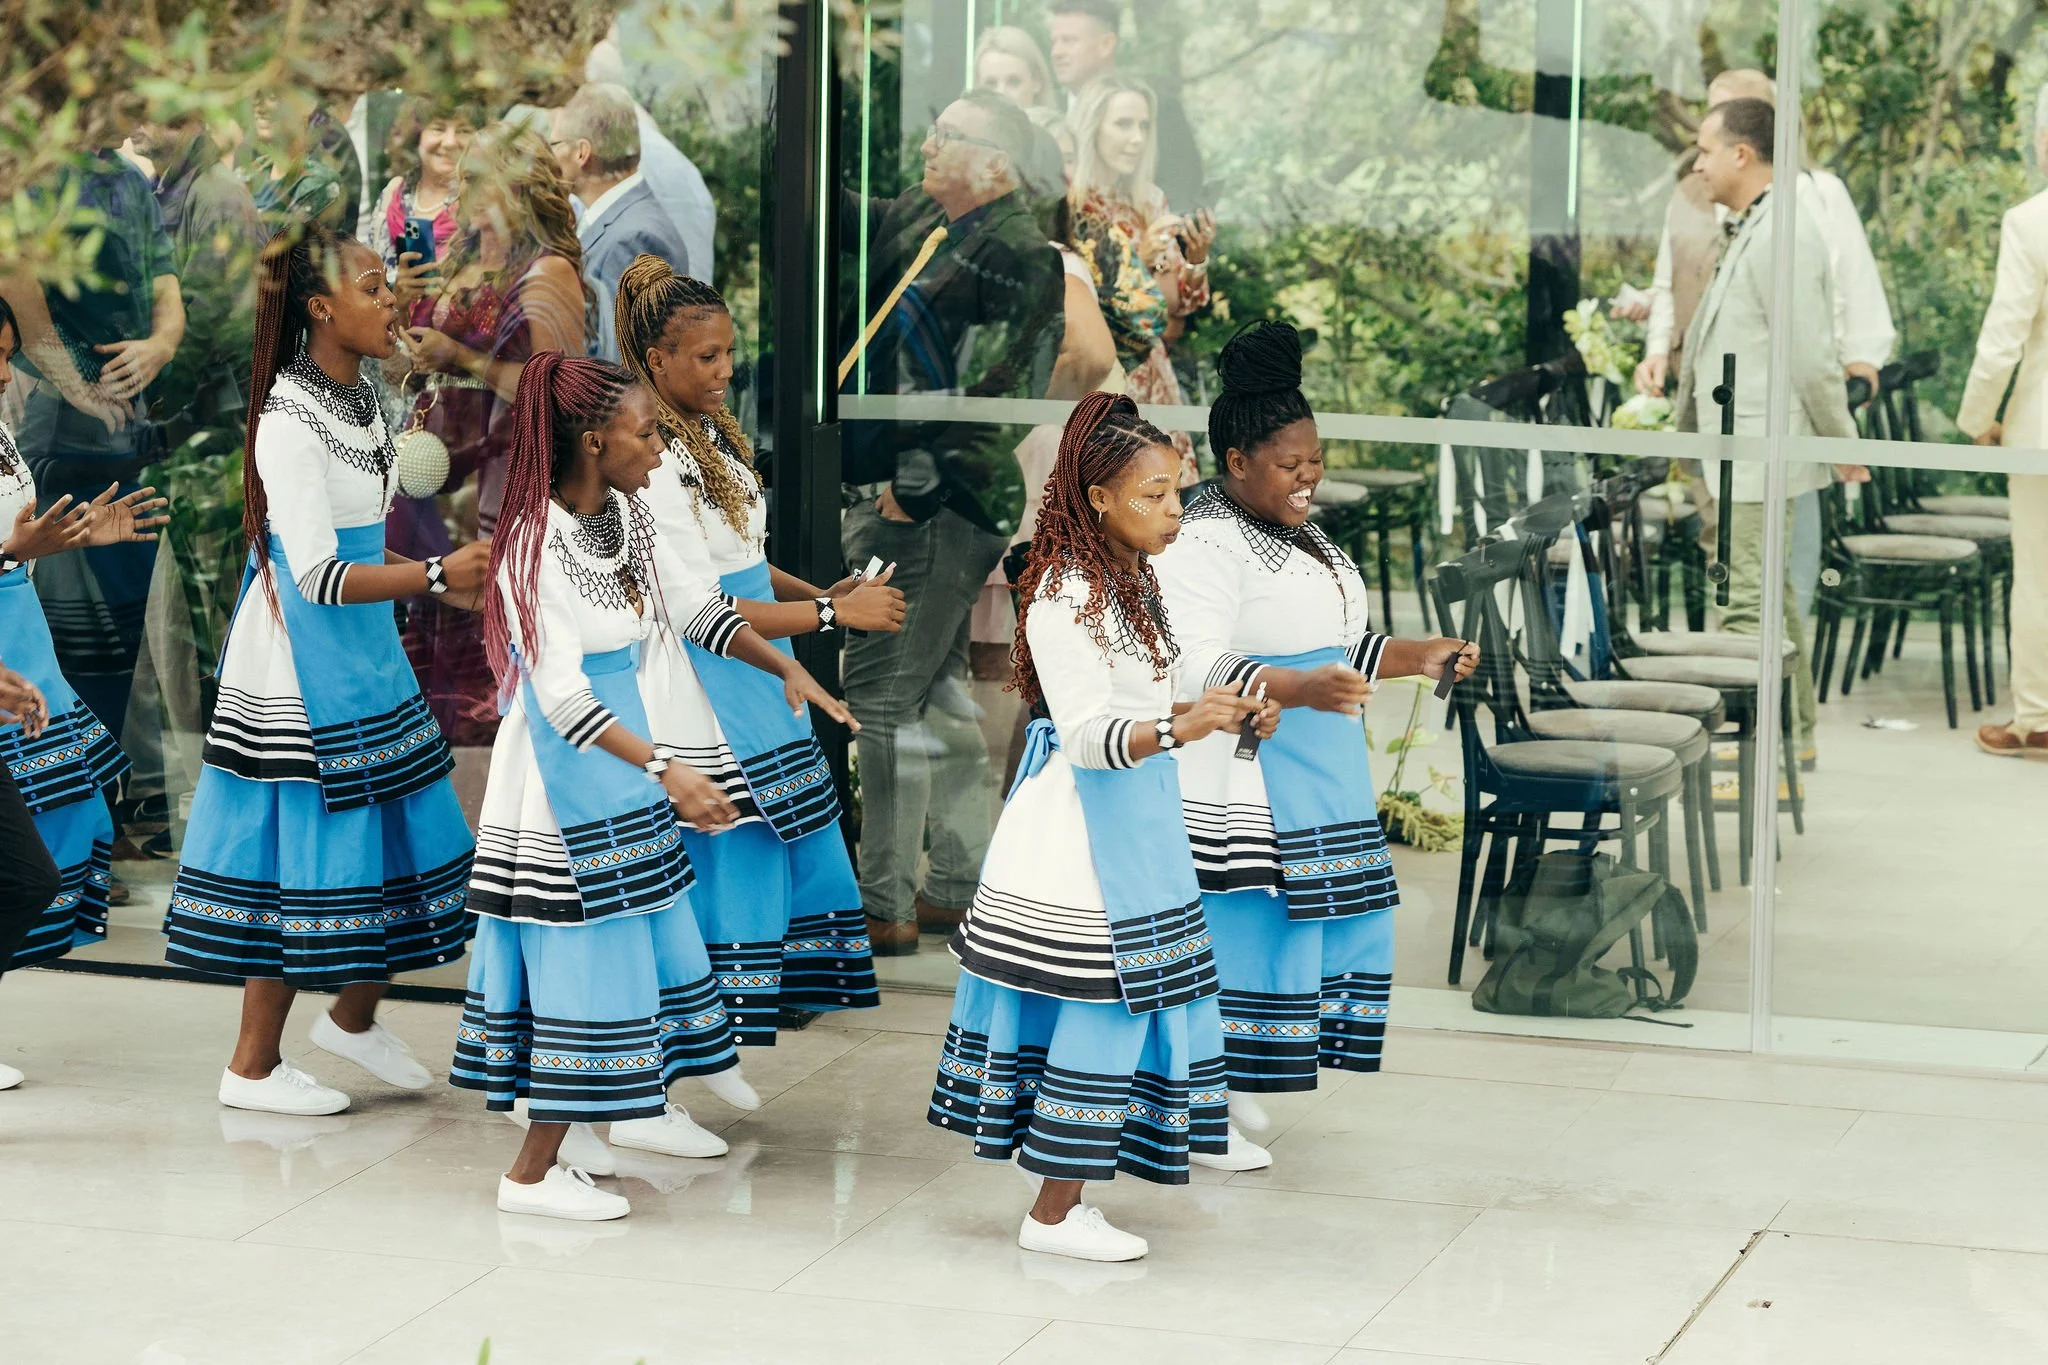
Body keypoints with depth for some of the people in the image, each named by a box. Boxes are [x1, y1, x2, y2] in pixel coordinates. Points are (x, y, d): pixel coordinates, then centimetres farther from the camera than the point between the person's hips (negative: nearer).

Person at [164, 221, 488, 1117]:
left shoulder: (359, 399, 9)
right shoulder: (290, 420, -19)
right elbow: (317, 575, -23)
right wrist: (437, 576, -29)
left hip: (364, 649, 9)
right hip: (303, 656, -9)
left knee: (395, 829, 12)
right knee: (304, 844, -3)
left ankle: (354, 1017, 32)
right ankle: (253, 1066, 8)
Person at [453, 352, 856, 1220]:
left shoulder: (625, 516, 3)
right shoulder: (537, 545, -23)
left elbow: (695, 607, 16)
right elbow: (562, 696, -27)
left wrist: (786, 668, 4)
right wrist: (666, 770, -33)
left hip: (620, 761, 9)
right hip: (563, 771, -9)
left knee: (648, 934, 19)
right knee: (585, 950, -5)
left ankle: (638, 1108, 39)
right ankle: (533, 1172, 3)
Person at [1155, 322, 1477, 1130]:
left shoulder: (1299, 531, 17)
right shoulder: (1205, 543, -15)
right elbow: (1196, 667, -26)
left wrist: (1418, 658, 14)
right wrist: (1299, 690, -37)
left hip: (1320, 776, 10)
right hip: (1245, 783, -10)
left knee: (1342, 918, 11)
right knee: (1242, 927, -8)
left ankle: (1234, 1088, 20)